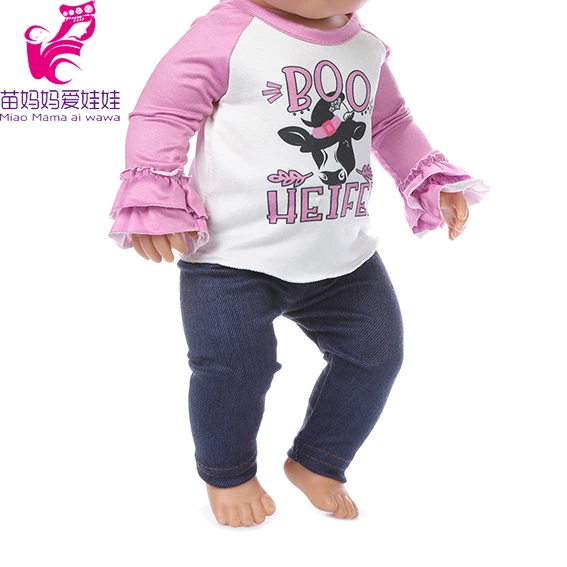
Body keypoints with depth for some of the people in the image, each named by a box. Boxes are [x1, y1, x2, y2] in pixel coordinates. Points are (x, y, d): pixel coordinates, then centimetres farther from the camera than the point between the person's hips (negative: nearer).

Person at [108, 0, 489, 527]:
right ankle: (227, 473, 27)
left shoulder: (367, 50, 8)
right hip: (233, 258, -5)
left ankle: (316, 463, 32)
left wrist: (432, 182, 18)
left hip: (342, 257, 6)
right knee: (233, 366, -7)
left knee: (376, 352, 8)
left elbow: (391, 122, 24)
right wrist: (154, 203, -16)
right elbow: (161, 110, -8)